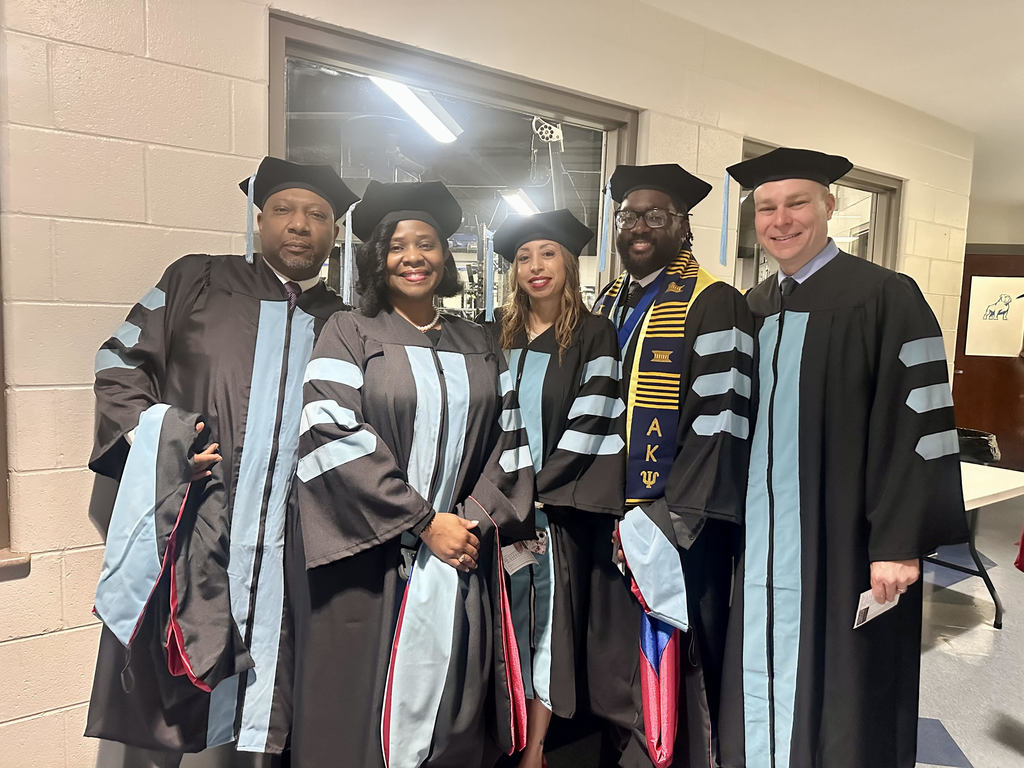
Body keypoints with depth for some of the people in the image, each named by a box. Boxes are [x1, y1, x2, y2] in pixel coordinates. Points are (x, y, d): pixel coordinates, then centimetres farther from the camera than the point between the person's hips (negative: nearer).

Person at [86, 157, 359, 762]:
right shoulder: (197, 281, 7)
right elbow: (120, 362, 6)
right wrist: (164, 440, -7)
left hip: (291, 549, 2)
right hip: (189, 537, -1)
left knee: (275, 706, 9)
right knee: (171, 698, 7)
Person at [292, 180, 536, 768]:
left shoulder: (479, 346, 13)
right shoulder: (350, 334, 1)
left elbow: (508, 441, 9)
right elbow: (335, 435, -11)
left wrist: (476, 519, -6)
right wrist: (423, 521, -13)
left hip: (463, 560, 4)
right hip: (375, 565, -3)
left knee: (455, 721, 10)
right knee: (372, 713, 5)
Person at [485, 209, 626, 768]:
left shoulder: (593, 335, -2)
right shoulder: (496, 333, 8)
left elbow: (590, 423, -8)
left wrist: (536, 489, -12)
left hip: (556, 502, -3)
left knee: (549, 614, 3)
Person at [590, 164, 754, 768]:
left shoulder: (714, 305, -9)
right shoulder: (608, 305, 11)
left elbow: (721, 423, -16)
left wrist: (665, 522, -18)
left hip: (676, 533, -6)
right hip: (606, 523, 6)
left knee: (665, 682, 6)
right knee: (614, 666, 17)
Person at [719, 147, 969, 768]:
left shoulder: (887, 298, -9)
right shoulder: (754, 309, 9)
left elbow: (918, 425, -12)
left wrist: (899, 544, -15)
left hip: (841, 543, -5)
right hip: (760, 540, 5)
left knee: (834, 685, 8)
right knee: (763, 674, 15)